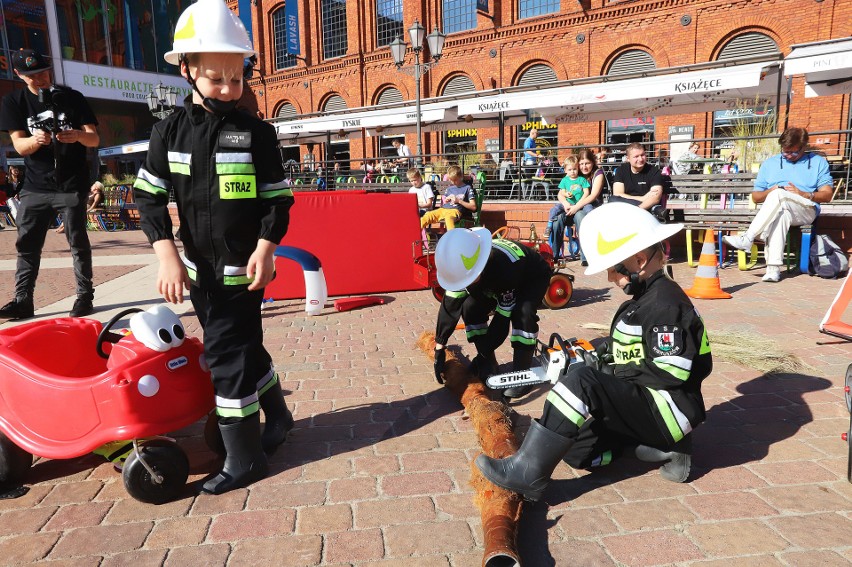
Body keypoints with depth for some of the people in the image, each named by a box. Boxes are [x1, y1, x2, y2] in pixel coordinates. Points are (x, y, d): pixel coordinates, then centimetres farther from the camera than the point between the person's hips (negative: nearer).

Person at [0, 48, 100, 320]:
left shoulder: (72, 98, 1)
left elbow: (95, 139, -4)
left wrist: (78, 135, -27)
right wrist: (36, 139, -26)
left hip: (71, 185, -2)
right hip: (34, 186, 3)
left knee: (78, 242, -1)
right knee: (27, 243, 4)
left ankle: (85, 296, 6)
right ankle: (22, 300, 12)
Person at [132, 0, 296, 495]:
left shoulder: (257, 133, -6)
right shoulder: (169, 131, 2)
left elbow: (278, 199, -4)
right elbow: (149, 196, 3)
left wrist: (265, 247, -17)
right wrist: (167, 253, -10)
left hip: (242, 270, -4)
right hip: (197, 269, 4)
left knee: (227, 356, -5)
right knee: (244, 348, 17)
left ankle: (244, 458, 10)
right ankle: (277, 416, 39)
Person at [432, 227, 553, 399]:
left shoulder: (506, 268, -46)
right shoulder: (462, 265, -29)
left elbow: (502, 316, -37)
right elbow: (450, 306, -23)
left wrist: (484, 351, -30)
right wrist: (440, 348, -23)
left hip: (533, 277, -6)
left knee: (523, 313, -34)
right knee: (471, 307, -13)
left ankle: (522, 372, -19)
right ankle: (487, 362, 4)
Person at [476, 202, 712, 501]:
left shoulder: (665, 303, -18)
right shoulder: (645, 298, 12)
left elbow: (671, 370, -25)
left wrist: (611, 372, -15)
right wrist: (600, 359, 2)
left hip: (668, 409, -10)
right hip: (644, 405, 10)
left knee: (583, 380, -30)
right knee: (575, 449, 6)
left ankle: (527, 473, -27)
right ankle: (661, 445, 8)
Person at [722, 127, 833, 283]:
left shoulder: (818, 162, 18)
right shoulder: (770, 163, 22)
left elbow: (827, 195, 9)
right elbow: (755, 197, 19)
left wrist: (802, 194, -9)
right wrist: (769, 192, -4)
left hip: (806, 211, -1)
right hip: (776, 211, 1)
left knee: (779, 195, -35)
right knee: (781, 214, -39)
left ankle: (747, 239, -42)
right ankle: (773, 268, -50)